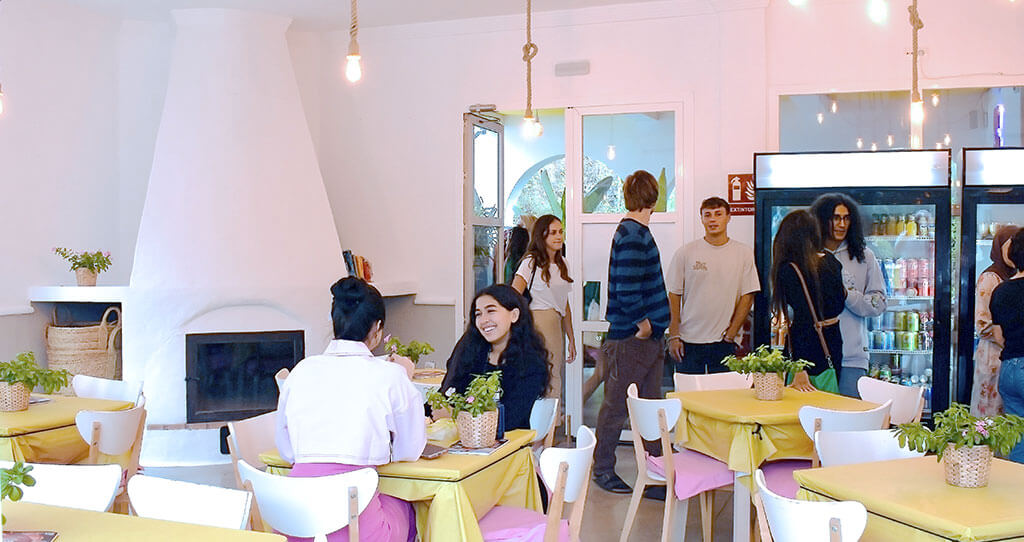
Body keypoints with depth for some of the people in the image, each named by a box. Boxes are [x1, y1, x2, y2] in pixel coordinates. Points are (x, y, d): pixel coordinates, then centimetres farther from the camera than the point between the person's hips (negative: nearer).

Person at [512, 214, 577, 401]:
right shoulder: (531, 262, -2)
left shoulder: (562, 263, 18)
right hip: (538, 321, -7)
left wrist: (571, 339, 21)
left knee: (555, 377, 3)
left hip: (557, 323, 7)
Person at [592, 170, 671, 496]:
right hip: (629, 337, -9)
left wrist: (655, 326, 14)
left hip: (649, 335, 10)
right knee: (616, 406, 4)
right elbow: (627, 289, -25)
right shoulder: (631, 235, -16)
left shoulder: (639, 233, 13)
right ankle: (603, 470, 18)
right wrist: (643, 324, -14)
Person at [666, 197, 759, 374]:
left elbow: (747, 297, 2)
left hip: (724, 343, 0)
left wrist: (731, 334, -4)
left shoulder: (744, 253, 3)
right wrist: (673, 336, -3)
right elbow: (674, 296, 3)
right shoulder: (685, 253, 2)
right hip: (689, 340, 0)